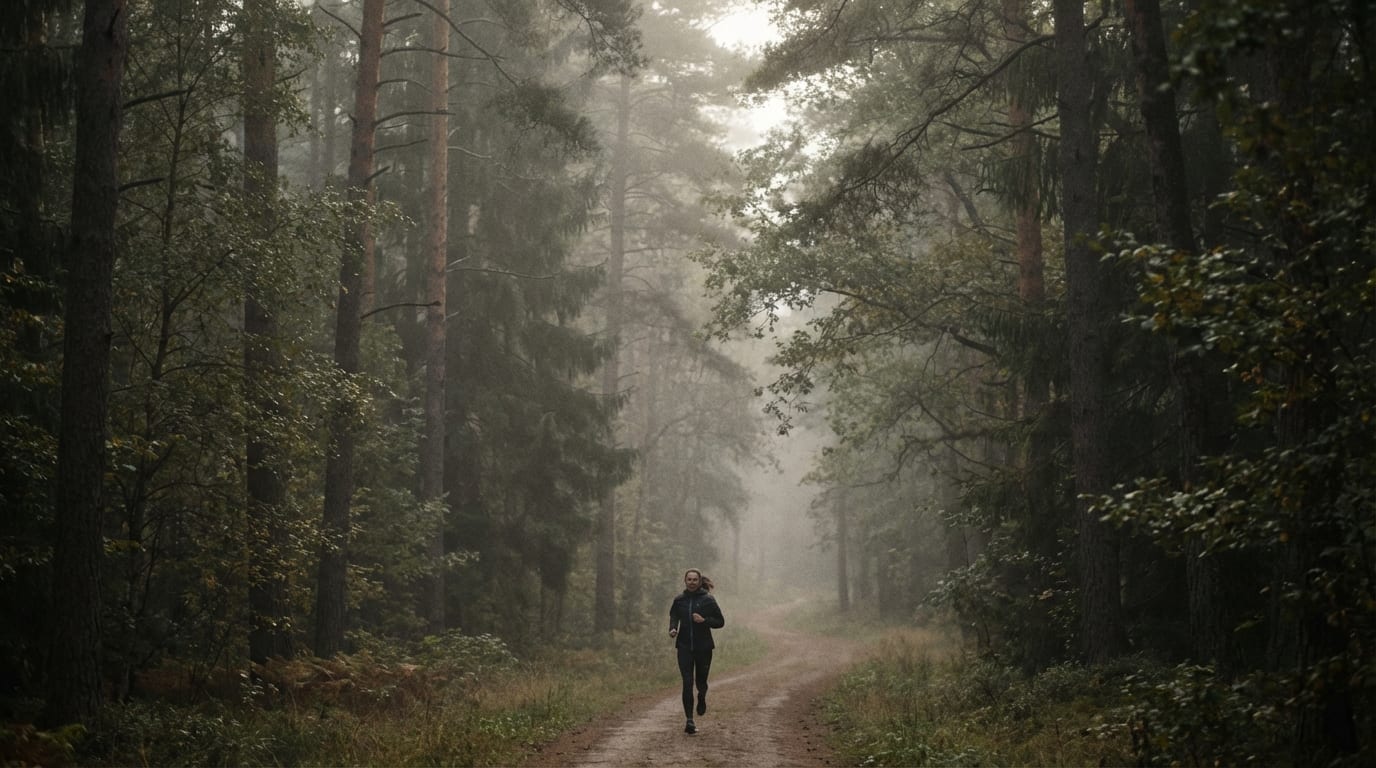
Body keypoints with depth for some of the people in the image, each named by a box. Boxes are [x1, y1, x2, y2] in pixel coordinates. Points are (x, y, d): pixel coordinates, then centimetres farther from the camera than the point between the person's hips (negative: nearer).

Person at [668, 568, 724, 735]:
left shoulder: (708, 600, -6)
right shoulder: (679, 600, 2)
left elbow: (720, 621, -1)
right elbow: (674, 616, 20)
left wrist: (704, 621, -17)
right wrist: (672, 629, 0)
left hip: (703, 647, -1)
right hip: (684, 647, 1)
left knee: (701, 681, 10)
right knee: (687, 683, -8)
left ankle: (702, 698, 47)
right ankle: (689, 721, -7)